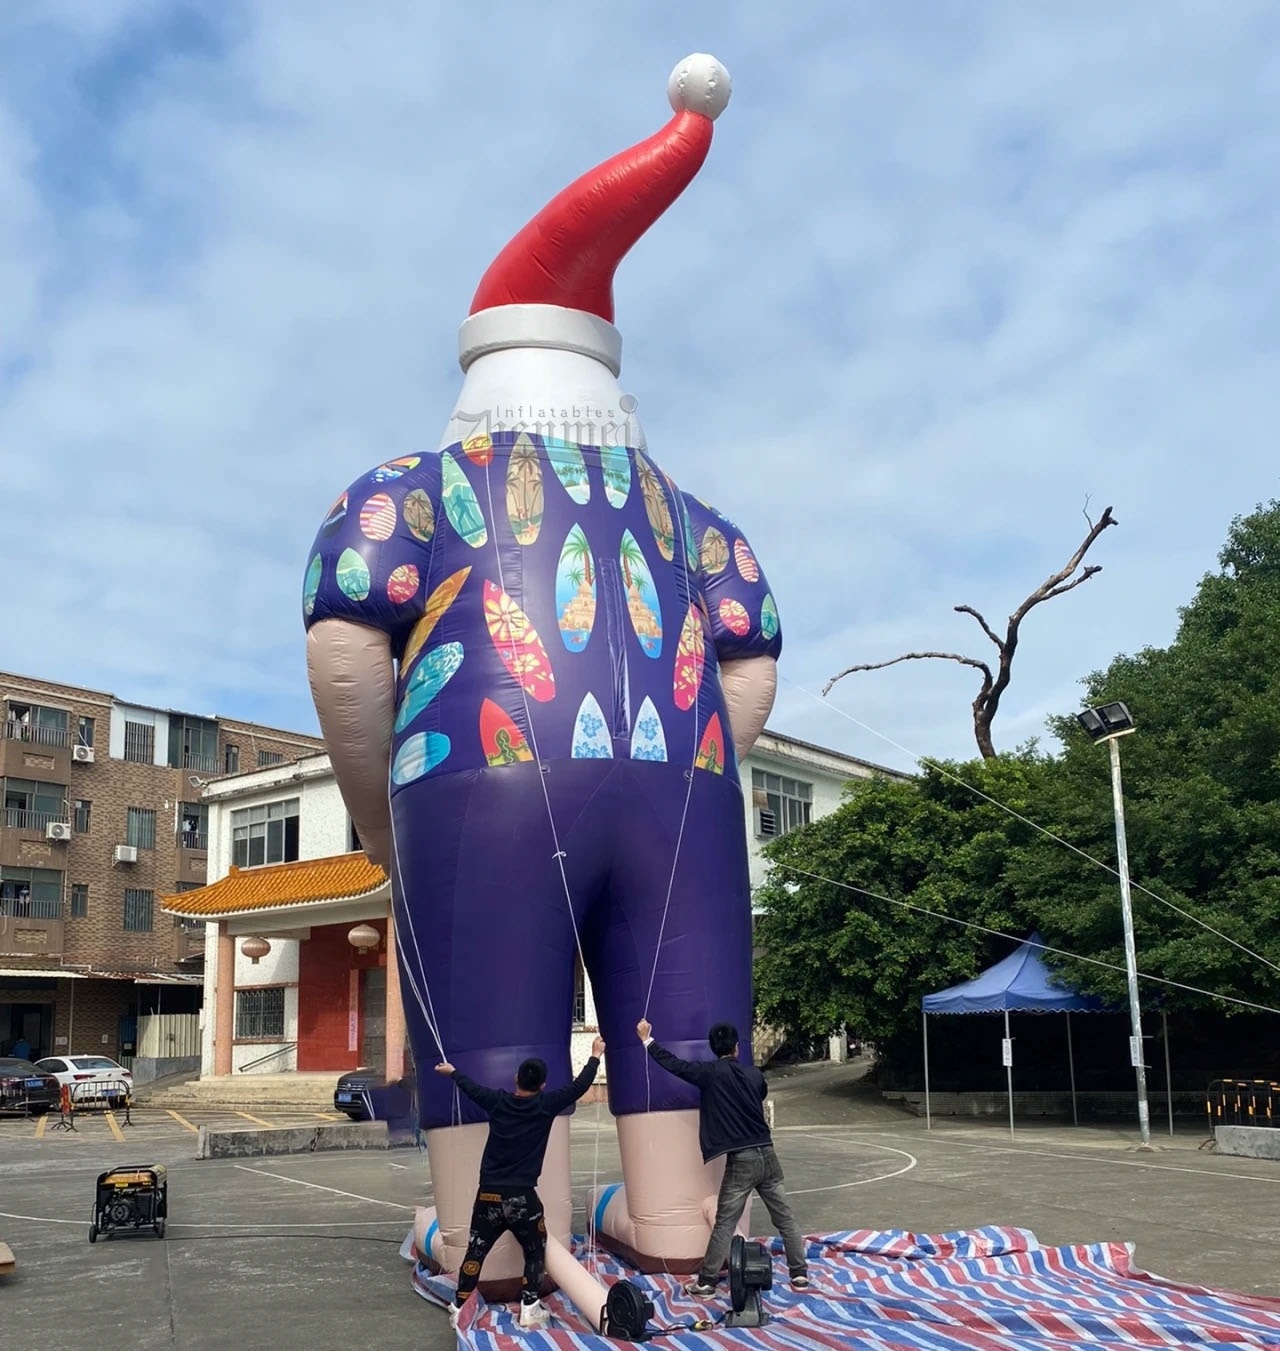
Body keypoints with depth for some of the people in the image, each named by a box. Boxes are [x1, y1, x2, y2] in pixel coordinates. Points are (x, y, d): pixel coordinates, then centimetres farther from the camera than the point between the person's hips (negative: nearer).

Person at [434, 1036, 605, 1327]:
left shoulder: (497, 1101, 2)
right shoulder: (545, 1106, -6)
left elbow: (471, 1087, 21)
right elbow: (579, 1087, 3)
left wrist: (452, 1071, 40)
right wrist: (596, 1055, 17)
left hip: (488, 1193, 3)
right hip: (521, 1196, -3)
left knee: (476, 1251, 12)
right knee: (535, 1251, 16)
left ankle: (460, 1308, 13)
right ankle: (530, 1308, 11)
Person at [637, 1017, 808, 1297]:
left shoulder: (711, 1073, -6)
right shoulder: (754, 1073, 9)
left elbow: (675, 1064, -4)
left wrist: (647, 1040, 5)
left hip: (741, 1160, -4)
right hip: (766, 1154, 4)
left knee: (724, 1225, 1)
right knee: (784, 1216, 11)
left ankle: (706, 1283, 6)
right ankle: (800, 1274, 15)